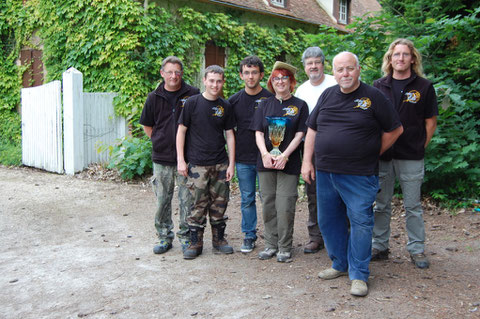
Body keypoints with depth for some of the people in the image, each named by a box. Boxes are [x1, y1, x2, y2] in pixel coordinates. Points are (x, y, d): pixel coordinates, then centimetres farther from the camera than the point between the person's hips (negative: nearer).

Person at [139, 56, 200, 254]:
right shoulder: (154, 98, 6)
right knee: (162, 200, 9)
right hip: (161, 158, 2)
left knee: (187, 199, 4)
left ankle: (185, 237, 19)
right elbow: (147, 125, 18)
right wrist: (158, 141, 8)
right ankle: (164, 237, 24)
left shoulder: (193, 95, -1)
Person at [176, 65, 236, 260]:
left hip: (220, 164, 3)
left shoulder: (225, 106, 7)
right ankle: (195, 242, 13)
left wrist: (231, 163, 4)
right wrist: (181, 160, -7)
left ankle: (219, 239, 23)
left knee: (219, 203, 9)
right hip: (197, 164, -3)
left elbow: (230, 135, 10)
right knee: (198, 204, 0)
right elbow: (181, 131, -1)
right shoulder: (192, 103, -3)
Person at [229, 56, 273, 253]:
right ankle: (249, 236, 21)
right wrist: (233, 153, 6)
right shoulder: (234, 100, 6)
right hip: (243, 159, 3)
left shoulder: (270, 99, -2)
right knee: (247, 199, 9)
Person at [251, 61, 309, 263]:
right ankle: (271, 245, 18)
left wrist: (284, 156, -14)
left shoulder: (300, 105, 4)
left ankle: (285, 248, 9)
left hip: (289, 163, -3)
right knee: (268, 206, 6)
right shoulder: (265, 105, 12)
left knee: (285, 207, -5)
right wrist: (265, 154, -11)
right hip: (265, 162, 3)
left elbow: (299, 135, -3)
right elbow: (258, 133, 6)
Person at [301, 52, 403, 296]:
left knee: (360, 221, -2)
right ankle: (340, 264, 29)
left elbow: (395, 130, 2)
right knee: (328, 220, 12)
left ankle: (359, 275, 10)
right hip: (324, 171, 5)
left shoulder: (373, 97, -3)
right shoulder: (327, 95, 11)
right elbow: (312, 129, 15)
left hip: (359, 175, -5)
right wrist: (307, 161, 9)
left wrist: (372, 154, 2)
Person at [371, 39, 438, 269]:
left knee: (413, 206, 7)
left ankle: (417, 249, 19)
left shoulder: (424, 87, 2)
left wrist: (420, 147, 0)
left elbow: (430, 122, 5)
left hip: (411, 158, -2)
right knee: (382, 205, 10)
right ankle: (379, 246, 21)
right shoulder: (378, 86, 7)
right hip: (382, 155, 2)